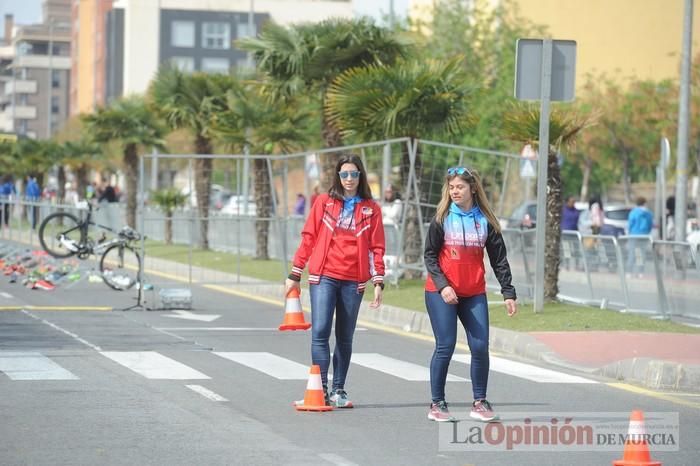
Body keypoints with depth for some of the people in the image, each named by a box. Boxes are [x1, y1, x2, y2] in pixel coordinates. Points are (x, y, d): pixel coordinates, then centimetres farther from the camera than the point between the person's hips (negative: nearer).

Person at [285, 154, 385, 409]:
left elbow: (376, 247, 7)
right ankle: (322, 389, -8)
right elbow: (308, 238, 7)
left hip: (353, 281, 1)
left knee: (345, 338, 7)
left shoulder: (371, 209, 7)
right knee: (320, 332, -11)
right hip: (323, 276, -1)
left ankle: (338, 390, 16)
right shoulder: (324, 202, 5)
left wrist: (378, 282, 0)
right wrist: (294, 275, 5)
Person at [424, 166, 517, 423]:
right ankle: (437, 404, 4)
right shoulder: (442, 218, -1)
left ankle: (480, 402, 9)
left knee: (480, 347, -3)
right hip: (440, 293, -2)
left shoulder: (486, 220, 4)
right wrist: (442, 286, -15)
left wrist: (508, 293, 1)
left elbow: (499, 260, 6)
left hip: (474, 294, 2)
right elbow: (430, 255, -2)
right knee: (445, 346, -5)